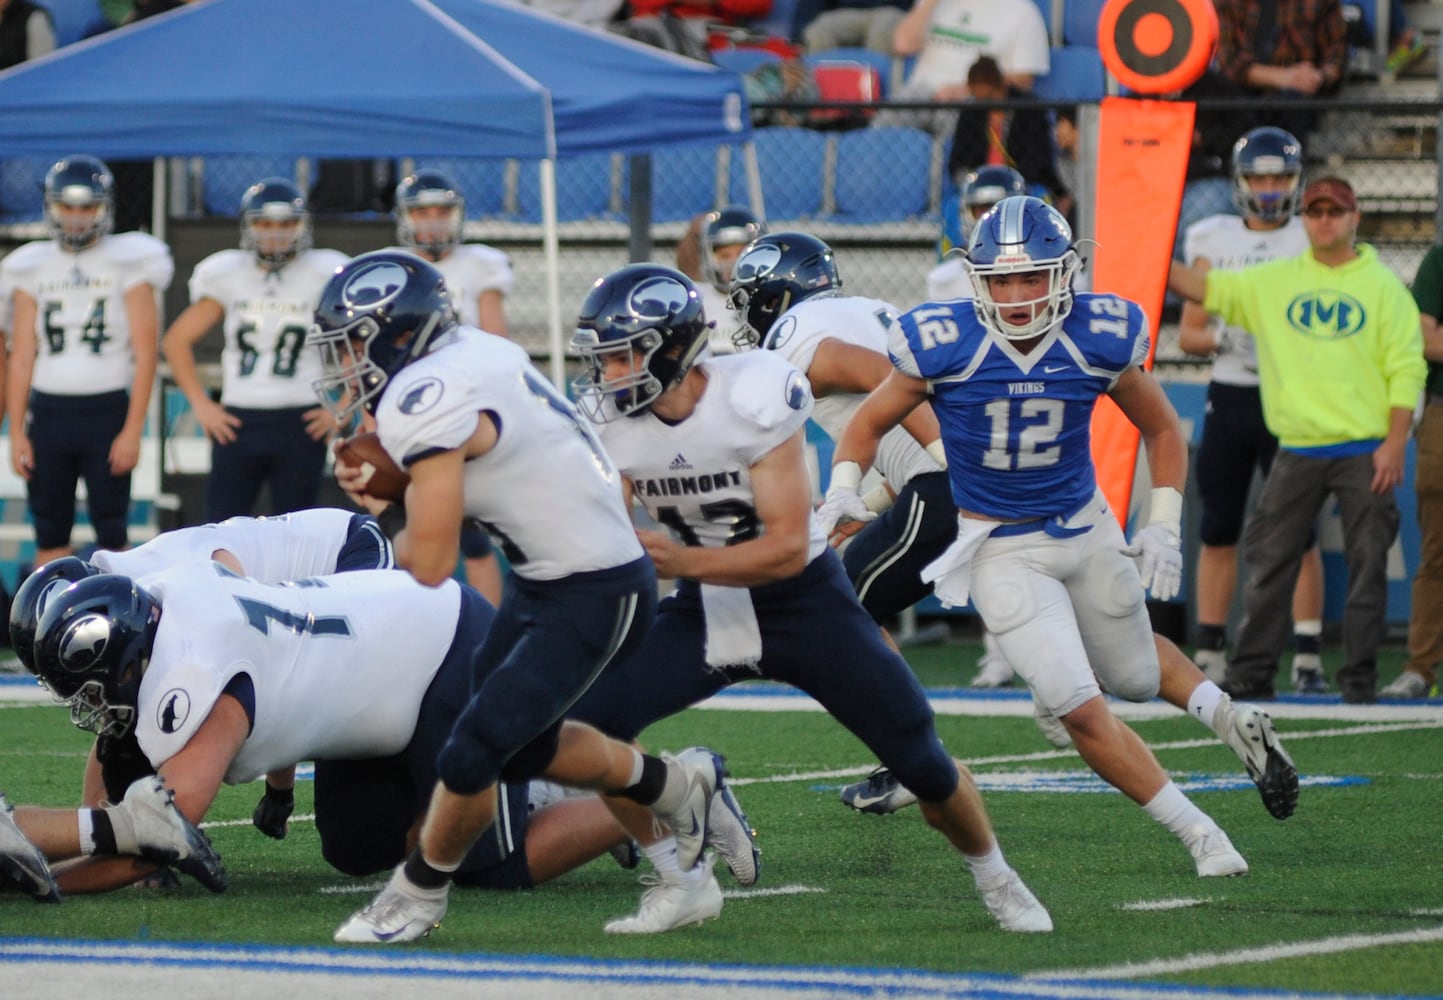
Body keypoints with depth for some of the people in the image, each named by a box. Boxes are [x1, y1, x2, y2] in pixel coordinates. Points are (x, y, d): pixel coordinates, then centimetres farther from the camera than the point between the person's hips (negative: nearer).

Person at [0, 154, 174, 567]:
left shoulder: (126, 265, 0)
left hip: (107, 409, -3)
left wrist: (133, 430, -10)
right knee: (50, 533, 5)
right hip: (47, 410, 3)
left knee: (111, 533, -2)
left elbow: (144, 353, -3)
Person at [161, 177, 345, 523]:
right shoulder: (228, 277, 6)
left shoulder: (322, 278, 0)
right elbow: (176, 341, 13)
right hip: (238, 425, 2)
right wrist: (200, 404, 5)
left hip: (299, 426, -2)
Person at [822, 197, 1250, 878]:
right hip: (1003, 552, -3)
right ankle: (1195, 830, -1)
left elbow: (1162, 429, 4)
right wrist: (844, 488, -20)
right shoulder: (945, 344, -19)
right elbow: (871, 421, -3)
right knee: (1083, 713, -14)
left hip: (1087, 532, 3)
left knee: (1136, 681, 18)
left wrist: (1165, 525, -5)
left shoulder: (1100, 339, -14)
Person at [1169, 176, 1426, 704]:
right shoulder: (1272, 282, 10)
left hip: (1365, 451, -2)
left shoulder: (1383, 286, 2)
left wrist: (1395, 443, -11)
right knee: (1268, 561, 2)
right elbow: (1201, 287, 12)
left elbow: (1406, 369, -3)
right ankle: (1251, 673, 7)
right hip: (1298, 450, 3)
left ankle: (1359, 676, 6)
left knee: (1367, 562, 0)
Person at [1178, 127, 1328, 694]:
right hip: (1228, 397, 3)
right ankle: (1209, 655, 12)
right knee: (1219, 531, 5)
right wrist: (1224, 338, -12)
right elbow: (1188, 334, 8)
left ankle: (1307, 658, -2)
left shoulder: (1313, 245, 1)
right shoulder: (1214, 243, 8)